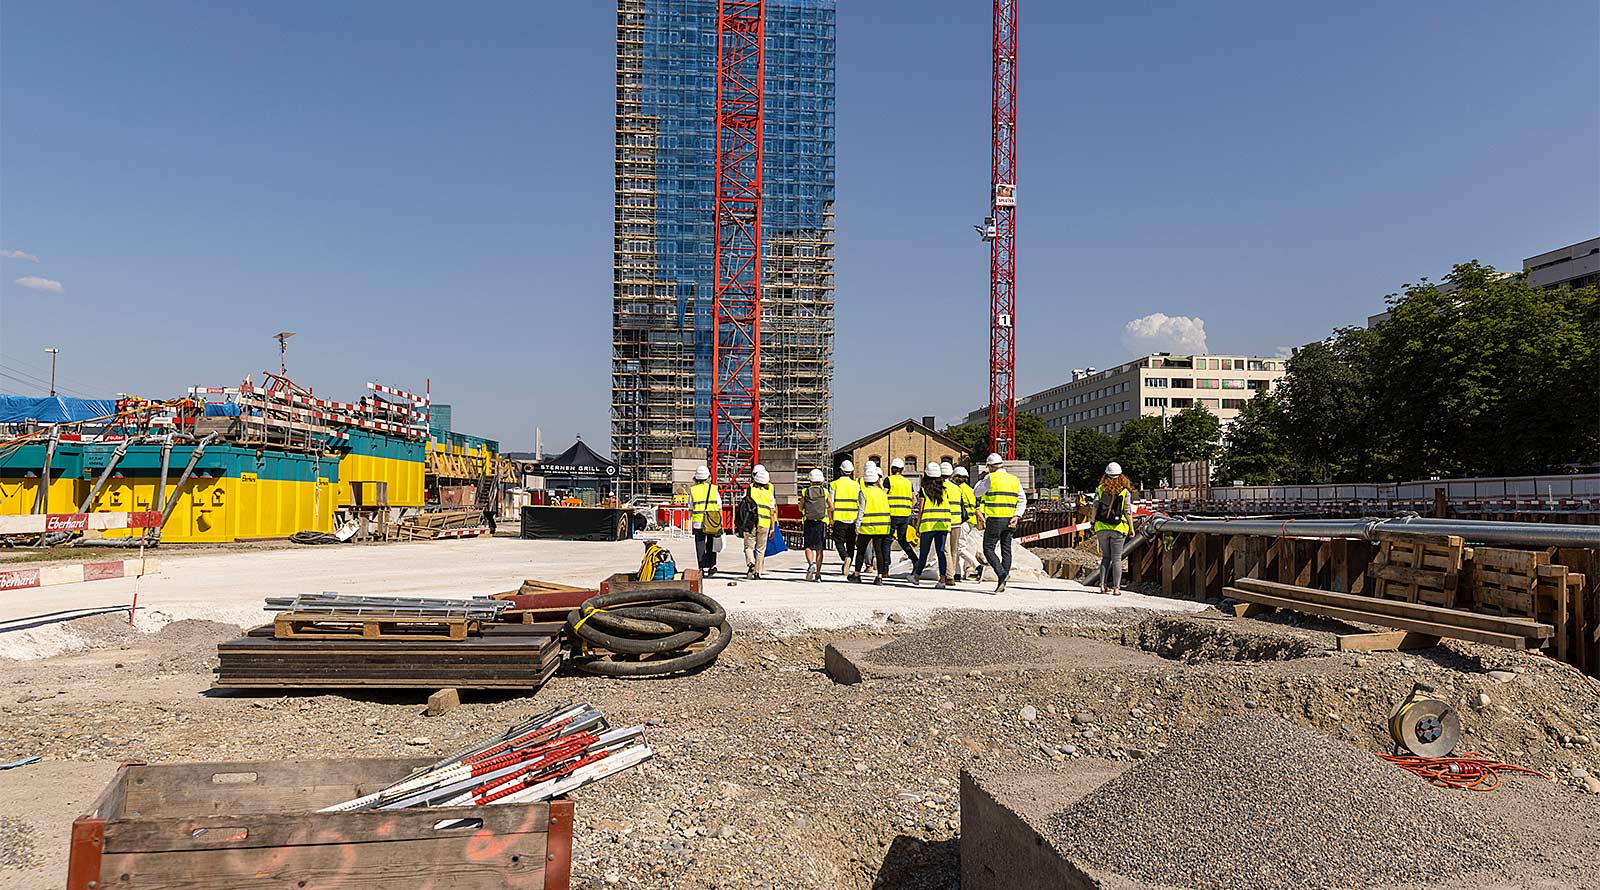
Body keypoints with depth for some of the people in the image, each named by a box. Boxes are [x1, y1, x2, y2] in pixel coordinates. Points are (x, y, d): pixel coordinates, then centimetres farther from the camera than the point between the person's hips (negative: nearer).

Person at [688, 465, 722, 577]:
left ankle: (702, 569, 0)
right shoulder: (713, 489, 0)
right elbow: (719, 507, 2)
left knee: (700, 546, 4)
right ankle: (711, 566, 8)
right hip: (713, 523, 0)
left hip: (698, 522, 0)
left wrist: (690, 522, 11)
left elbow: (690, 509, 3)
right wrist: (721, 521, 8)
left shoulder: (693, 490, 0)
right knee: (711, 545, 14)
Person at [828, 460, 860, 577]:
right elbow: (861, 504, 1)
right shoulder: (856, 485, 4)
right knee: (850, 544, 12)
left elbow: (830, 504, -5)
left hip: (839, 518, -2)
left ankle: (846, 557, -21)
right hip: (853, 519, 2)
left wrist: (830, 519, 0)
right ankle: (846, 568, 16)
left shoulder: (834, 484, -2)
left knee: (839, 541, 7)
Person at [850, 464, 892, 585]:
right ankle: (880, 576, -1)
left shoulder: (864, 492, -6)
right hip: (882, 526, 4)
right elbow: (887, 508, 10)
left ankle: (857, 574, 15)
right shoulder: (882, 492, 8)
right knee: (879, 551, 4)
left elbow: (861, 510, -10)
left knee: (861, 550, 8)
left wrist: (857, 525, -9)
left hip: (867, 526, -4)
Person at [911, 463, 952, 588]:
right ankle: (943, 579, -7)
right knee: (941, 552, 2)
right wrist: (947, 526, 14)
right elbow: (947, 508, 5)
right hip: (943, 525, 2)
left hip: (928, 525, -2)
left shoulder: (923, 490, -3)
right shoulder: (945, 490, 5)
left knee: (924, 552, 10)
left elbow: (920, 510, -5)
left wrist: (917, 527, 0)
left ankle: (917, 577, 26)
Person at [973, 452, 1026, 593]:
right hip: (1009, 520, 6)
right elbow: (1023, 500, 5)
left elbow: (976, 493, 4)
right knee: (1006, 551, 11)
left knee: (988, 549, 1)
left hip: (994, 519, -6)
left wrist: (981, 479, 17)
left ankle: (1002, 573, -20)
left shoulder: (991, 478, -7)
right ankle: (1002, 584, 12)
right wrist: (1016, 516, -1)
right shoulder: (1015, 480, 11)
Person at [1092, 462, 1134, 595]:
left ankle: (1103, 585, 5)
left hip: (1101, 527, 2)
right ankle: (1116, 588, -1)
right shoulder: (1125, 491, -2)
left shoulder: (1100, 489, 1)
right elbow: (1128, 511, -3)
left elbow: (1095, 508, 0)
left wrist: (1094, 524, 9)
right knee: (1116, 558, 3)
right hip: (1118, 529, -2)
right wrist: (1131, 527, 5)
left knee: (1106, 557, 13)